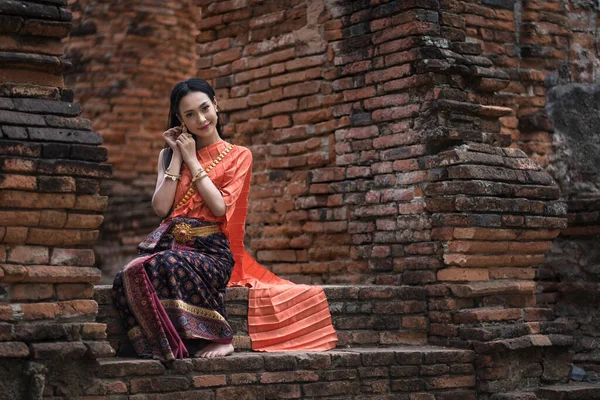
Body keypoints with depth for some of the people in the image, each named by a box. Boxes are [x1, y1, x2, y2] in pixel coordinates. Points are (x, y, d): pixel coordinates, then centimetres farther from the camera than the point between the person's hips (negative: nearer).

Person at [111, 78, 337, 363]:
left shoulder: (238, 156, 10)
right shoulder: (169, 155, 19)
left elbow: (220, 206, -7)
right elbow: (161, 208, 3)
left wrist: (192, 160, 0)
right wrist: (177, 157, 4)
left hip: (211, 249, -3)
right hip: (169, 243, 3)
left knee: (172, 266, -38)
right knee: (131, 275, -32)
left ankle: (219, 338, -23)